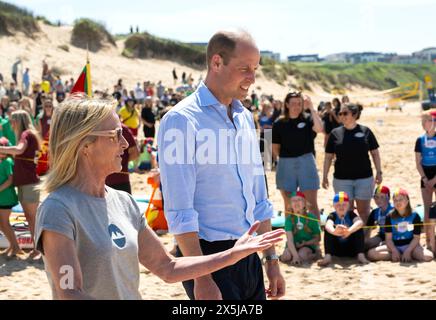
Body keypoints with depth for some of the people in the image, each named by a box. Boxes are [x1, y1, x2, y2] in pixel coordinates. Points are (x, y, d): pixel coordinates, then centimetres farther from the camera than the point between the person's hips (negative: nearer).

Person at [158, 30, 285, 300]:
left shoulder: (245, 118, 11)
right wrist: (201, 279, -19)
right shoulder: (181, 120, -12)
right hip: (208, 255, -7)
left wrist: (272, 259, 15)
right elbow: (180, 212, -16)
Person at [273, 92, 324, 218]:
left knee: (312, 203, -2)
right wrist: (287, 158, 2)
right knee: (289, 204, 10)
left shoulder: (307, 120, 0)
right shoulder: (279, 124, 2)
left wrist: (311, 108, -20)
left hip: (306, 163, -1)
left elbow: (319, 128, -21)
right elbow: (275, 148, 7)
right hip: (285, 165, 1)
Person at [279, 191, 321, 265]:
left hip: (308, 245, 0)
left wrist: (305, 243, -15)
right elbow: (289, 240, -15)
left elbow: (318, 238, 2)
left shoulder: (311, 218, -4)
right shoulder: (289, 218, -4)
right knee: (286, 256, -29)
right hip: (294, 245, 1)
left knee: (301, 255, -32)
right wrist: (295, 255, -29)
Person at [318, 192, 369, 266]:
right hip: (336, 249, 0)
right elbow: (328, 225, -33)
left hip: (351, 249, 0)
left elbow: (360, 222, -30)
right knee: (327, 229, -22)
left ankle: (361, 255, -30)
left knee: (358, 228, -21)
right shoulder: (332, 216, -8)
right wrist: (334, 231, -58)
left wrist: (349, 230, -51)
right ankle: (327, 256, -35)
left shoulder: (351, 214, -7)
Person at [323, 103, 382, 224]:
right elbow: (328, 156, 5)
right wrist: (325, 176, 2)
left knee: (363, 211, 6)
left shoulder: (365, 131, -2)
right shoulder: (335, 133, 1)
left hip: (364, 177, -1)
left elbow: (375, 153, 5)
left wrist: (379, 172, 1)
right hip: (342, 179, 1)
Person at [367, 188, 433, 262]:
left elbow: (416, 238, -4)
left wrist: (407, 251, -18)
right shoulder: (390, 217, -1)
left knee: (428, 256, -31)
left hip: (410, 245, -2)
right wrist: (394, 251, -18)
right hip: (394, 246, 2)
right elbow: (388, 238, -1)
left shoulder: (414, 216, -5)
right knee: (371, 253, -22)